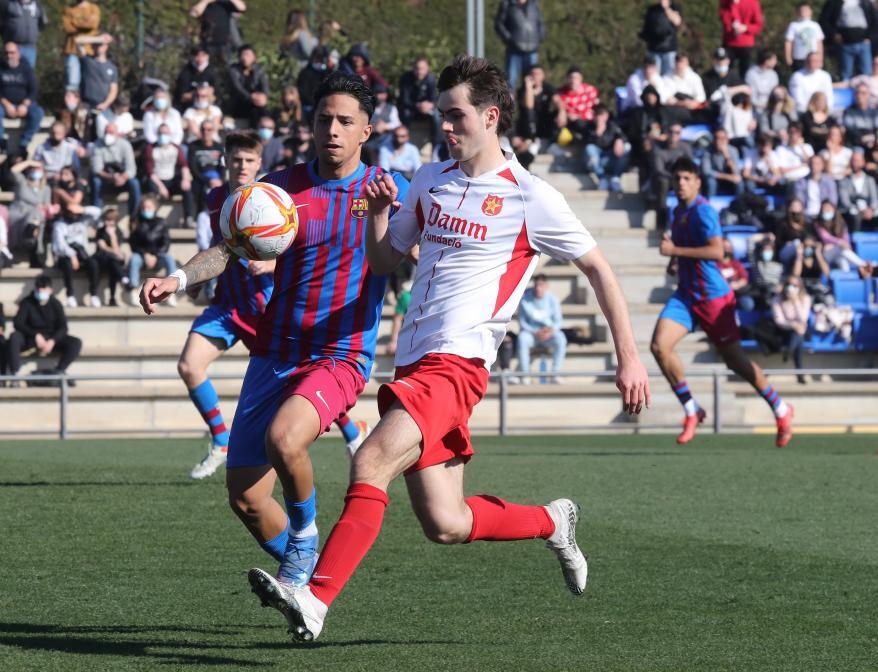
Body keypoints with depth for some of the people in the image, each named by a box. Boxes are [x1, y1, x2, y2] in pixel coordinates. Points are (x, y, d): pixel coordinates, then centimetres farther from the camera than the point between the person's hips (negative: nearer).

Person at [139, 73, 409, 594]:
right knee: (245, 497, 1)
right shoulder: (282, 187, 5)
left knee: (282, 438, -33)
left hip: (341, 358, -4)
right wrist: (179, 279, -18)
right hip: (275, 356, 4)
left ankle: (305, 537, -6)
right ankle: (302, 573, 28)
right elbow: (230, 249, 1)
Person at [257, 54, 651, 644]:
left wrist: (629, 358, 0)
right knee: (445, 525, 5)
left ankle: (316, 602, -31)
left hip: (457, 363, -7)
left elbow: (598, 269, 4)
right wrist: (378, 214, 1)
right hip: (414, 361, 7)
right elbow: (385, 262, 23)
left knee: (370, 463, -26)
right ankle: (552, 523, 31)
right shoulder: (430, 181, 15)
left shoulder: (529, 197, -3)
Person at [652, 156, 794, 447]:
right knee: (659, 345, -12)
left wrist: (675, 251, -26)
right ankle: (692, 411, 0)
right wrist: (673, 260, 10)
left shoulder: (702, 211, -16)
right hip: (686, 294, 7)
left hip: (712, 296, -7)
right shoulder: (679, 212, 11)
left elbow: (716, 250, -28)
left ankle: (781, 410, 21)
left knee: (735, 359, 2)